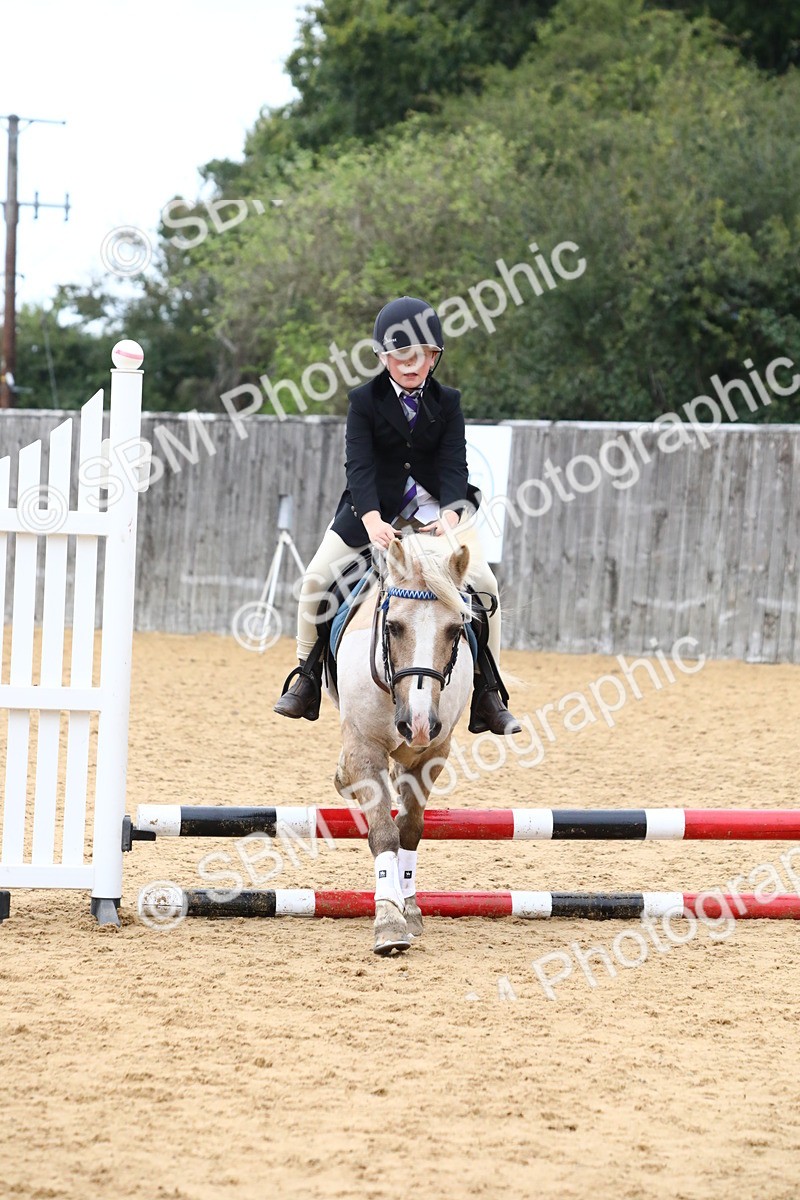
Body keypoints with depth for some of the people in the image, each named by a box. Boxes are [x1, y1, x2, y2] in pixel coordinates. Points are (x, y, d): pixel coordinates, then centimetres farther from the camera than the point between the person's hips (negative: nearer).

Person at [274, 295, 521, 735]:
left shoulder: (447, 402, -2)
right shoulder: (365, 400, -8)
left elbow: (454, 466, -11)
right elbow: (359, 465, -18)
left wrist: (449, 516, -30)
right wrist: (372, 521, -35)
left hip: (433, 506, 1)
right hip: (372, 508, -1)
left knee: (483, 583, -14)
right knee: (316, 580, -12)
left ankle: (488, 691, -3)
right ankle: (306, 676, 7)